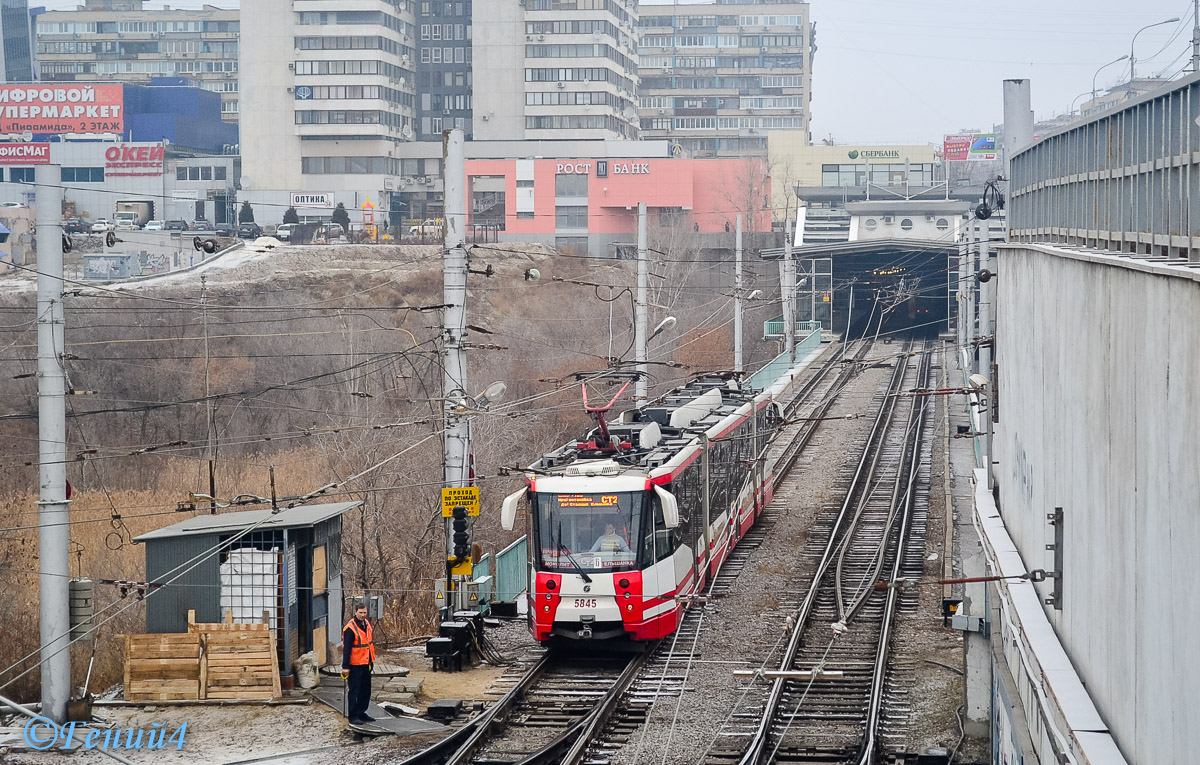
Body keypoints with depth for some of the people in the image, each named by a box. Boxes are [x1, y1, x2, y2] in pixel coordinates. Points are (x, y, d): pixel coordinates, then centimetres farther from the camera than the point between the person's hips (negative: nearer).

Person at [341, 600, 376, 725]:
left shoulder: (367, 624, 8)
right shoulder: (350, 628, -17)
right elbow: (346, 648, -18)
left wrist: (371, 661, 19)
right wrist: (345, 666, -19)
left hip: (366, 664, 8)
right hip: (355, 665, -8)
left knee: (366, 690, 14)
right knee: (353, 691, -1)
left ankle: (361, 713, 25)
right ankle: (352, 716, 5)